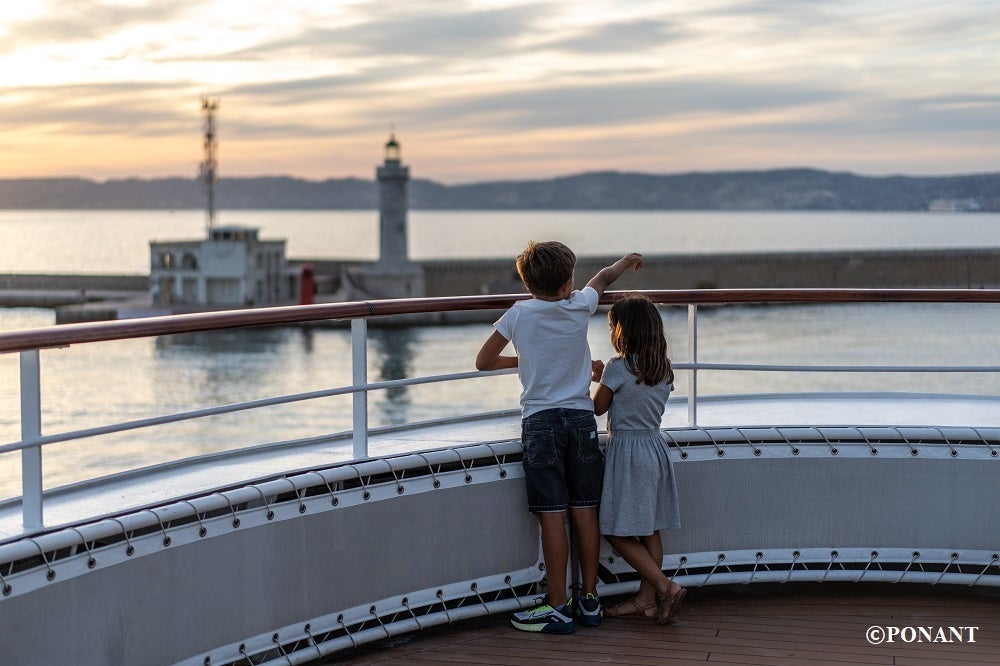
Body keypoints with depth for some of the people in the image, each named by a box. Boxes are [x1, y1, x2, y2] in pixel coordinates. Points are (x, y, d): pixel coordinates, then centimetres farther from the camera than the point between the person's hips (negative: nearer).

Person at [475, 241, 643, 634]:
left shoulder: (518, 315, -5)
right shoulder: (580, 307, 1)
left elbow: (483, 362, 5)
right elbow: (604, 277, 24)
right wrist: (626, 262, 44)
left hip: (540, 422, -2)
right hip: (581, 418, 2)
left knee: (553, 518, -4)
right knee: (585, 513, 7)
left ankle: (559, 609, -1)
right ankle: (589, 601, 16)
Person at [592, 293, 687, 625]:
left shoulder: (618, 368, -15)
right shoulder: (664, 368, 5)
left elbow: (598, 407, -3)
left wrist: (600, 378, 15)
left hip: (626, 451, -7)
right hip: (655, 448, 8)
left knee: (617, 531, 0)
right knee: (649, 530, 12)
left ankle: (666, 587, -7)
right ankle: (646, 598, 17)